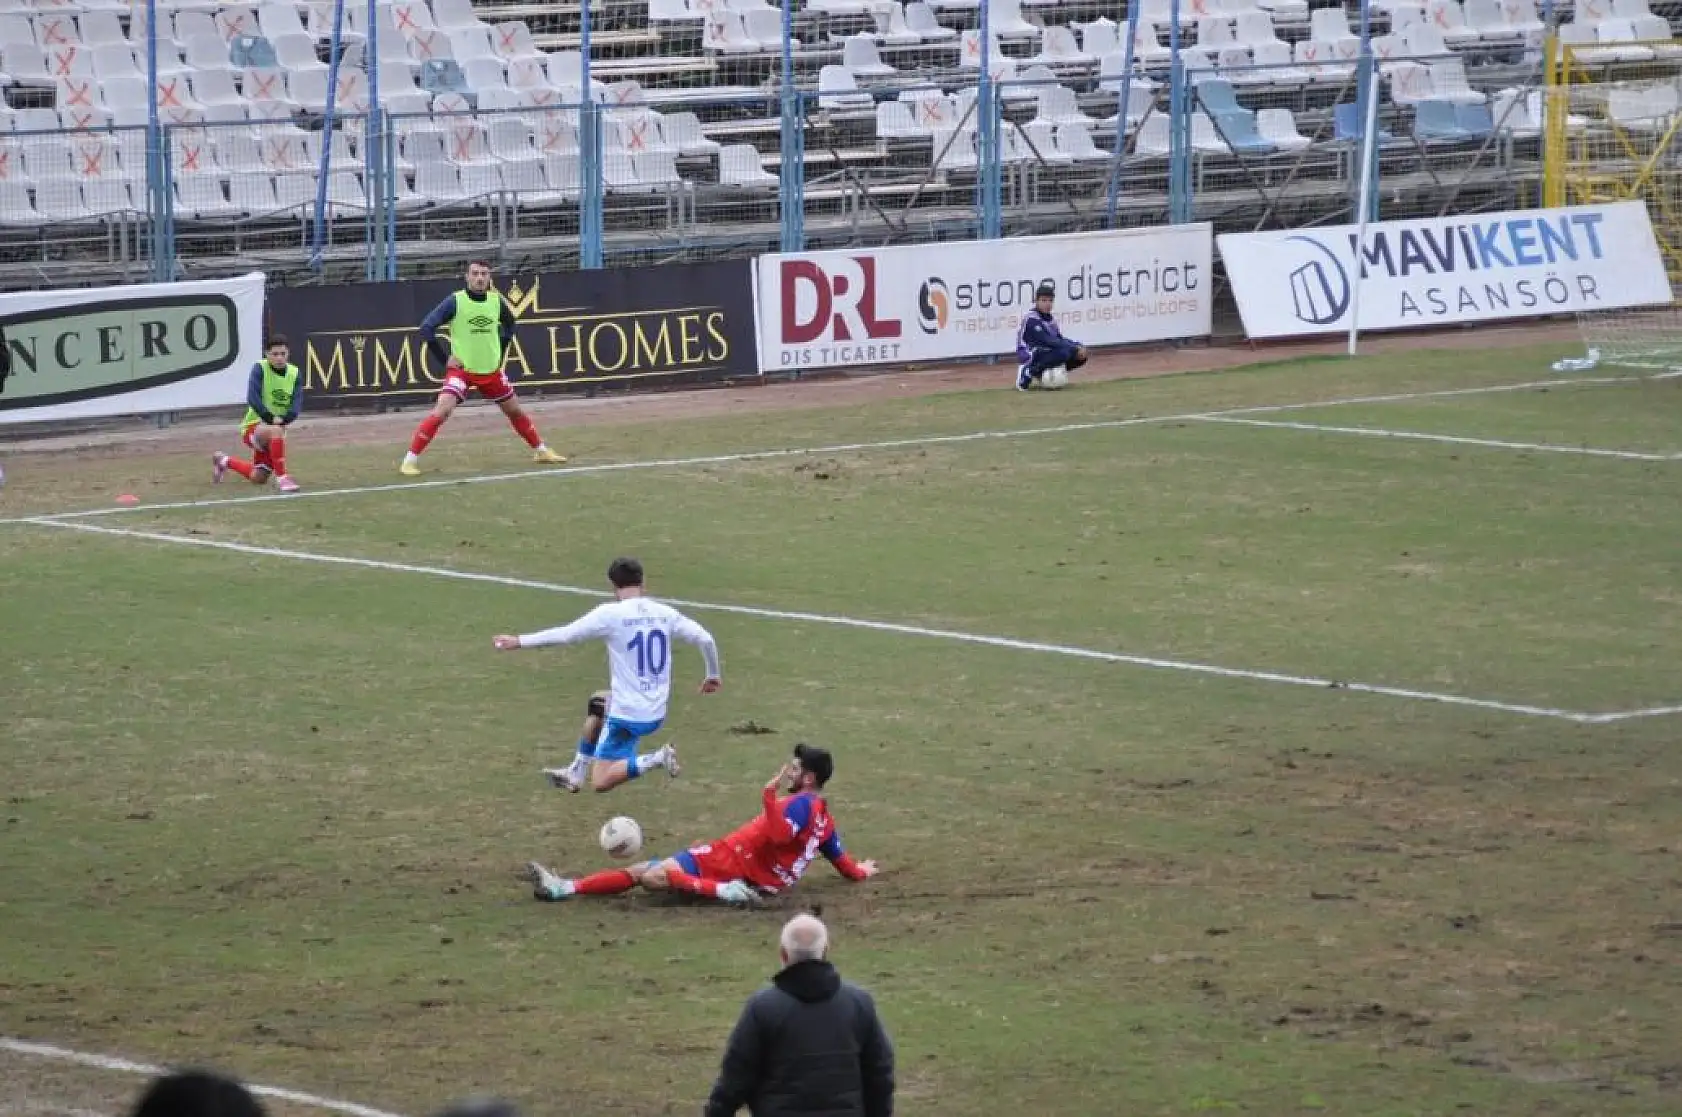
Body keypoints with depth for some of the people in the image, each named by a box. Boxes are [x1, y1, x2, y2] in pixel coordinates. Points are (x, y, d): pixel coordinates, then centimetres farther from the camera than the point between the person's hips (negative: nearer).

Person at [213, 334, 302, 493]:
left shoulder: (294, 373, -3)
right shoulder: (260, 369, -15)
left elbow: (297, 403, -12)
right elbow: (252, 399, -25)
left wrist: (283, 420, -30)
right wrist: (271, 419, -35)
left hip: (278, 427, 6)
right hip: (254, 425, -6)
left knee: (258, 478, 14)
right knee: (276, 431, -41)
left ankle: (224, 461, 43)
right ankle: (281, 477, -31)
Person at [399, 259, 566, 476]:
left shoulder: (497, 301, 0)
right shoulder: (456, 301, -13)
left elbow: (509, 324, 22)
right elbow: (426, 327, -14)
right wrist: (445, 357, -15)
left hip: (491, 370, 5)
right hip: (461, 369, -5)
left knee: (516, 410, 14)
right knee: (442, 411, -21)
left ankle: (541, 450, 34)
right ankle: (410, 460, -17)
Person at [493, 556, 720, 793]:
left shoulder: (610, 614, -13)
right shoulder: (665, 613, 1)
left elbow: (564, 635, -11)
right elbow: (706, 639, 3)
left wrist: (519, 642, 0)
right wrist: (713, 675, 22)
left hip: (627, 716, -7)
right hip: (657, 714, 7)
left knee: (601, 782, -2)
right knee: (597, 703, 34)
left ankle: (656, 759, -18)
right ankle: (576, 773, 36)